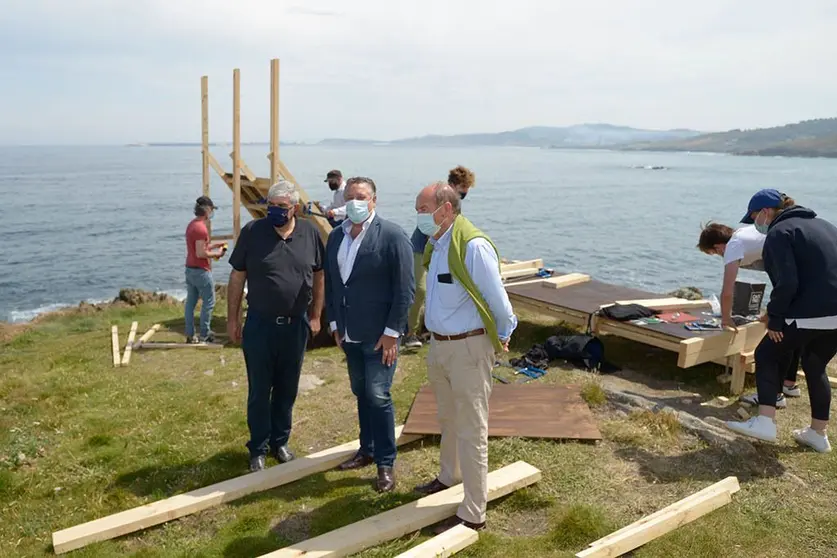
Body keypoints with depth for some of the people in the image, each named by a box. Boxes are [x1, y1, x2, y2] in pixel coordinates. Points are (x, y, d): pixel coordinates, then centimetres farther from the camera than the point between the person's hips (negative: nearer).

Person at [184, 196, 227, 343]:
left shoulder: (192, 224, 11)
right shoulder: (201, 228, -20)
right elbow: (200, 253, -23)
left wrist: (214, 244, 17)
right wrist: (217, 253, -9)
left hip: (190, 269, 10)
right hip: (201, 271, -10)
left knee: (191, 302, 11)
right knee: (209, 302, 1)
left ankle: (190, 335, 16)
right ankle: (204, 335, 6)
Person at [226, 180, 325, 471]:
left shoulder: (310, 233, -3)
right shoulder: (252, 232, -8)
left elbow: (319, 275, 6)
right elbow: (237, 278, -2)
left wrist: (315, 316, 6)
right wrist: (233, 319, -2)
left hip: (296, 325, 2)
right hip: (259, 325, -2)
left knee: (287, 389, 14)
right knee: (259, 391, 8)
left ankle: (280, 442, 32)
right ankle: (258, 449, 24)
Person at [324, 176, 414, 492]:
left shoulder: (392, 236, -11)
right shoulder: (336, 236, 7)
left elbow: (406, 288, -13)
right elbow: (330, 281, 13)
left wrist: (391, 332, -15)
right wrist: (334, 322, 9)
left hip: (379, 334, -6)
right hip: (349, 333, 6)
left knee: (378, 397, -2)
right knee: (361, 393, 16)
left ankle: (385, 463, 12)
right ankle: (367, 450, 32)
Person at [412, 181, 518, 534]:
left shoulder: (473, 246, -23)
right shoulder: (436, 245, 5)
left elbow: (498, 299, -18)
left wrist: (502, 336, -4)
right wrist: (436, 341, 13)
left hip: (467, 348, -9)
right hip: (439, 345, 9)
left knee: (471, 432, 2)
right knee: (447, 419, 26)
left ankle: (472, 515, 15)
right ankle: (449, 476, 50)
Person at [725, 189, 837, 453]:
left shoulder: (779, 233, -7)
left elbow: (787, 283, -18)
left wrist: (774, 319, -8)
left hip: (810, 314, -8)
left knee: (767, 355, 8)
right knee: (815, 367, 22)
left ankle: (765, 422, 2)